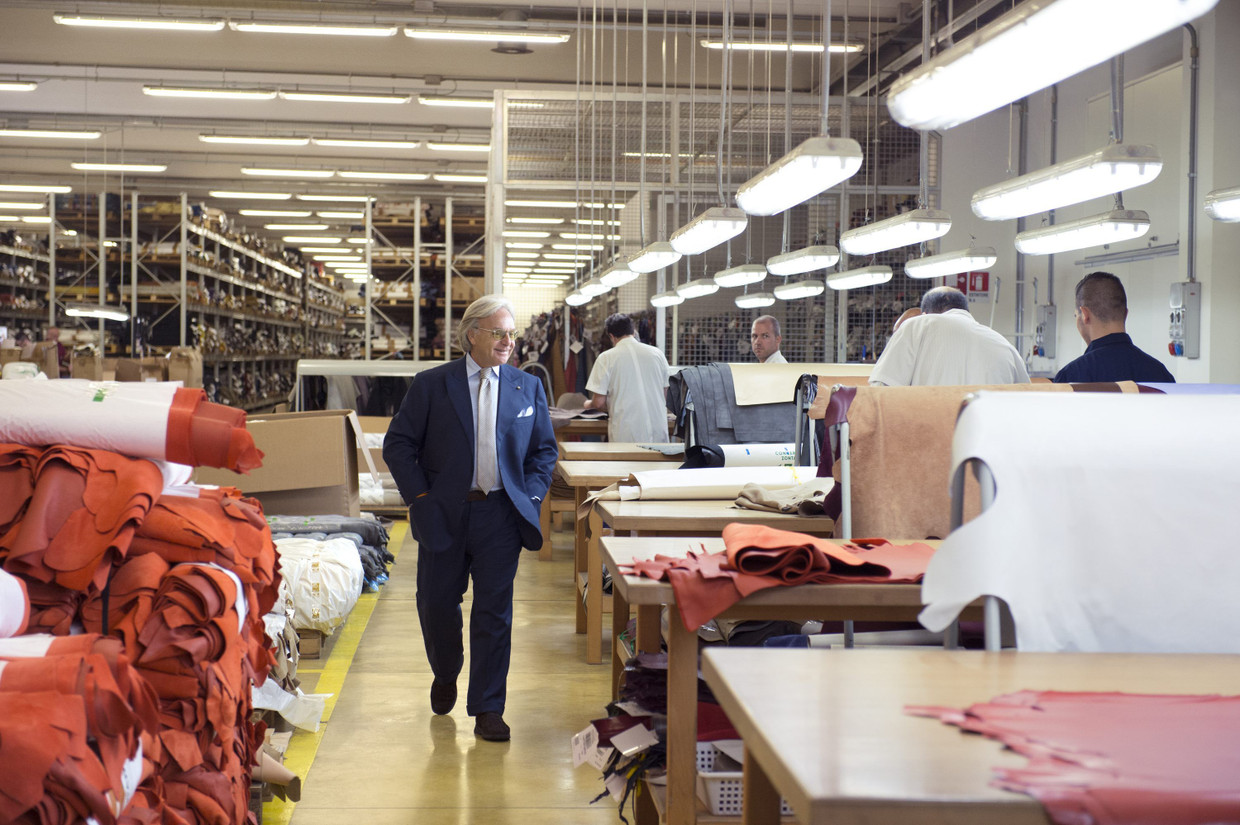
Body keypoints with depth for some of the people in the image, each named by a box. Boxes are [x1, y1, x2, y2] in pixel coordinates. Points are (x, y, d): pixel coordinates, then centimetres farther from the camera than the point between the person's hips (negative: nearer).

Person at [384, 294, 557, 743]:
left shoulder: (528, 387, 6)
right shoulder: (431, 385, -1)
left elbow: (544, 449, 12)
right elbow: (398, 443, 1)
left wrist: (530, 496, 0)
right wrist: (420, 494, -6)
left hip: (501, 516, 1)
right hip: (444, 515, -1)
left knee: (494, 612, 1)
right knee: (437, 605, 10)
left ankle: (487, 709, 10)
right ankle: (445, 675, 40)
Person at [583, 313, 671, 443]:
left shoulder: (606, 358, -3)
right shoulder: (657, 353, 7)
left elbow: (599, 402, -3)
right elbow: (665, 397, 14)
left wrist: (588, 405, 19)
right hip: (658, 434, 3)